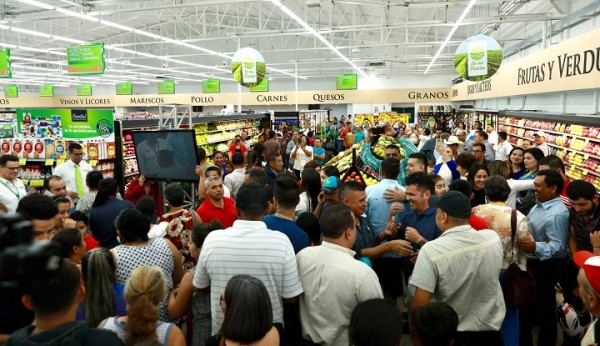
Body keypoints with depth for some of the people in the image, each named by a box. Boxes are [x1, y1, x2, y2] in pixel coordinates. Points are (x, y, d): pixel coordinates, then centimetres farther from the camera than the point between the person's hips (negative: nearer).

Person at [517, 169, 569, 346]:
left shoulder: (557, 214, -26)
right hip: (530, 262, 10)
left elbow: (558, 247, -30)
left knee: (544, 310, 8)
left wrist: (536, 247, -45)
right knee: (526, 305, 23)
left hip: (545, 268, -10)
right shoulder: (540, 204, 6)